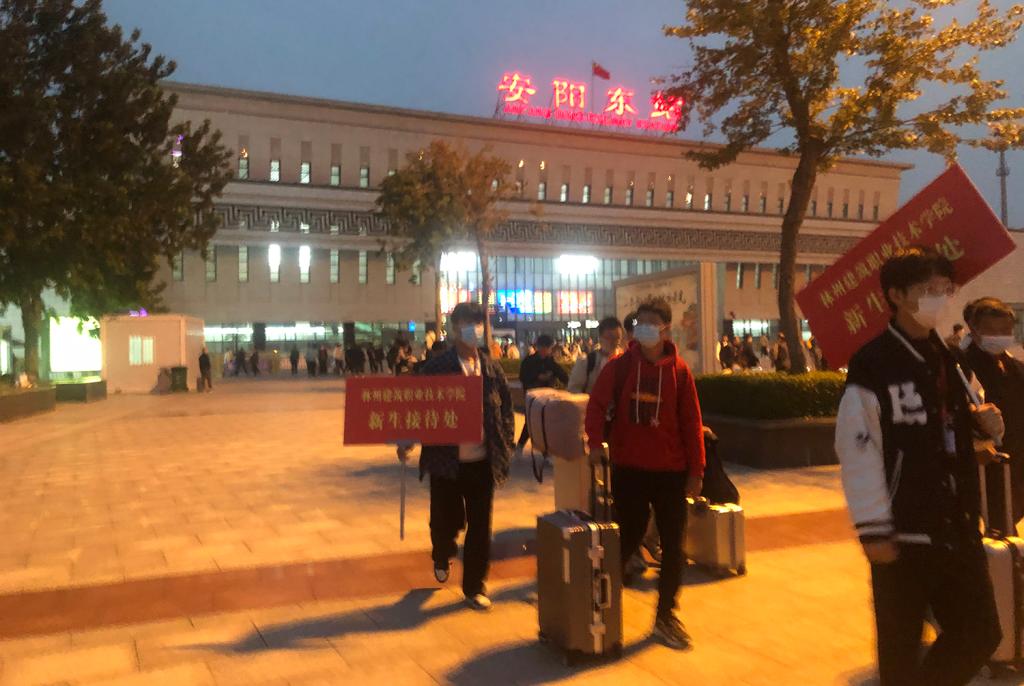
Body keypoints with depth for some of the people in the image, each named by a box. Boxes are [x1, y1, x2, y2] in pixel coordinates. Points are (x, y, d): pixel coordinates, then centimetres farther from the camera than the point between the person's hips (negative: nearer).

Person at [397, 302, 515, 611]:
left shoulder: (492, 368, 4)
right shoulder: (436, 366, -5)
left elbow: (506, 410, 9)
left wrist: (505, 447, 2)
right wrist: (406, 441, -12)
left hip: (483, 461, 2)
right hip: (446, 461, -2)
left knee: (480, 527, 7)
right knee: (446, 521, 11)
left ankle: (475, 586, 24)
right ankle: (442, 557, 46)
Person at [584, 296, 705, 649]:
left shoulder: (679, 370, -2)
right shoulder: (620, 365, -3)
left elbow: (690, 422, -1)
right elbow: (597, 404, -5)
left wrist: (696, 470, -2)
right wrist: (595, 443, -20)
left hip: (670, 471, 1)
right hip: (628, 468, -1)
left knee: (673, 546, 6)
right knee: (627, 540, 8)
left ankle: (665, 617, 22)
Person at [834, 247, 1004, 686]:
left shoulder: (951, 358, 10)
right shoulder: (873, 364, -14)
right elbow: (857, 451, -17)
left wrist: (980, 418, 0)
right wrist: (874, 531, -17)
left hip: (956, 527, 7)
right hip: (903, 533, -7)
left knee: (980, 634, 14)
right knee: (900, 648, 6)